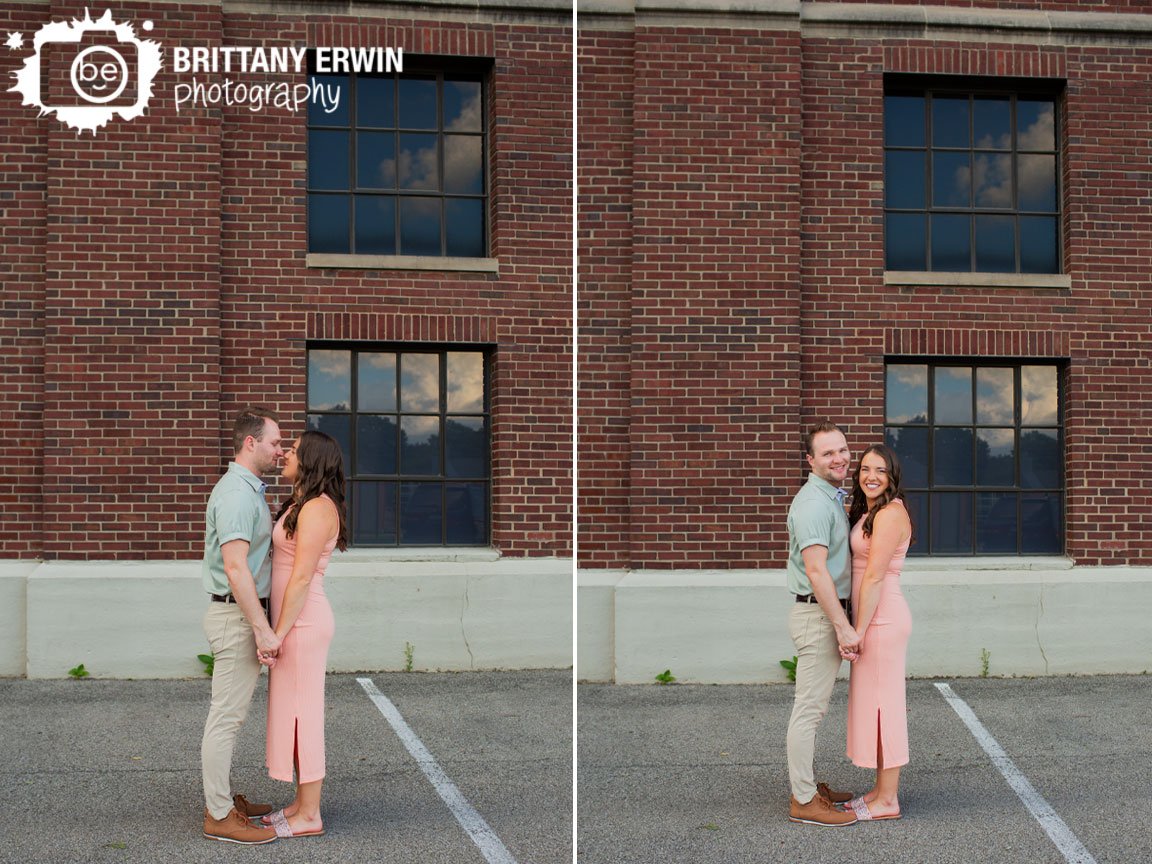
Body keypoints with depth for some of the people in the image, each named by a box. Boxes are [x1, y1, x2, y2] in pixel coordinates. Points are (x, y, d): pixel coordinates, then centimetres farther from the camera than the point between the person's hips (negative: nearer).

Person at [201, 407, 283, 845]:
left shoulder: (248, 490, 15)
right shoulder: (237, 494, -18)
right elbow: (235, 567, -25)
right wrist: (262, 629, -25)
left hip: (241, 614, 11)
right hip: (237, 615, -11)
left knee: (228, 714, 16)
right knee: (227, 716, -5)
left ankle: (224, 798, 25)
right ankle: (220, 816, 0)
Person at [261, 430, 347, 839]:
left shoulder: (317, 509, -17)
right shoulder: (301, 505, 14)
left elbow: (301, 578, -20)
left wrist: (278, 634, -20)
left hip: (303, 622, -10)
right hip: (296, 621, 10)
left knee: (302, 714, -2)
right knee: (296, 712, 15)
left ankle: (309, 817, 6)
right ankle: (302, 803, 24)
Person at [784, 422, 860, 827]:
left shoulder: (831, 498, 15)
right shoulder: (814, 503, -17)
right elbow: (816, 570, -23)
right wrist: (843, 627, -23)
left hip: (826, 613, 10)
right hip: (818, 614, -10)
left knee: (813, 707, 16)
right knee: (809, 708, -5)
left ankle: (809, 785, 25)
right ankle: (805, 801, -1)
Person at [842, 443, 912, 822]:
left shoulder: (890, 514, -16)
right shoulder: (867, 513, 15)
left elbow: (874, 577, -19)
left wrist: (859, 631, -19)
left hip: (882, 619, -10)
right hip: (873, 618, 10)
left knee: (882, 703, -3)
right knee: (874, 703, 14)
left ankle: (887, 801, 5)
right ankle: (882, 790, 23)